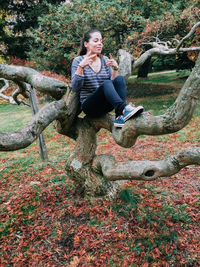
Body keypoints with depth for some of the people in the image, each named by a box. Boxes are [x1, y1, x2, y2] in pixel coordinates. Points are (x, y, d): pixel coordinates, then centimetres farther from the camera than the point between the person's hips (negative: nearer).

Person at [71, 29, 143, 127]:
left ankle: (120, 116, -37)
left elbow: (113, 85, 6)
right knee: (106, 84, -31)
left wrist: (115, 68, -9)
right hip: (89, 106, -4)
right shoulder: (78, 61, 1)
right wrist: (81, 67, -21)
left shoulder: (105, 60, 12)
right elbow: (75, 87, -11)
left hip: (105, 105, 4)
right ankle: (124, 109, -52)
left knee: (120, 79, -22)